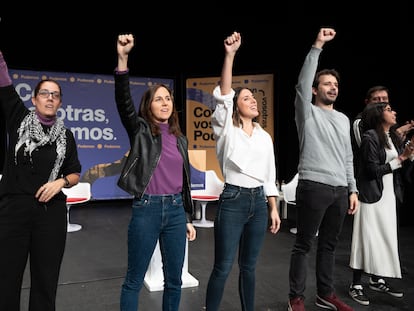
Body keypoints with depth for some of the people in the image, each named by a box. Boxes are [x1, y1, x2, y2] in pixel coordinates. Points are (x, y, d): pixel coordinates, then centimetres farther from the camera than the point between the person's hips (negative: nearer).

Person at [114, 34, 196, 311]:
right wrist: (123, 59, -32)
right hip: (146, 209, -4)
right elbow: (123, 102, -18)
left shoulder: (180, 139, 12)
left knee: (174, 280, 13)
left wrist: (189, 219, 14)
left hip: (175, 210, 4)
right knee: (134, 280, 6)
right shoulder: (140, 130, 0)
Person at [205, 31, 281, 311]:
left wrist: (273, 208, 9)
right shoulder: (226, 130, -1)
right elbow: (223, 95, -16)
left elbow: (270, 175, 13)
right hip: (233, 200, -4)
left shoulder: (265, 136, 11)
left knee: (249, 265, 15)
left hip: (259, 202, 5)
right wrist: (230, 54, -23)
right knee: (223, 267, 0)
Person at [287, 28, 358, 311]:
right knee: (303, 245, 1)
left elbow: (348, 158, 19)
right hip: (314, 187, -6)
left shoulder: (344, 119, 18)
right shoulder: (308, 112, 1)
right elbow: (302, 84, -17)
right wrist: (317, 46, -19)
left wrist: (353, 189, 13)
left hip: (340, 190, 6)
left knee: (329, 245, 13)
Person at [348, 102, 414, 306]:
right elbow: (373, 170, -16)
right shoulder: (370, 138, -11)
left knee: (386, 238, 11)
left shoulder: (394, 137, 11)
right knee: (367, 239, -4)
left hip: (389, 195, 8)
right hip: (372, 195, -8)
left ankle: (377, 280, 24)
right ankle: (356, 285, 5)